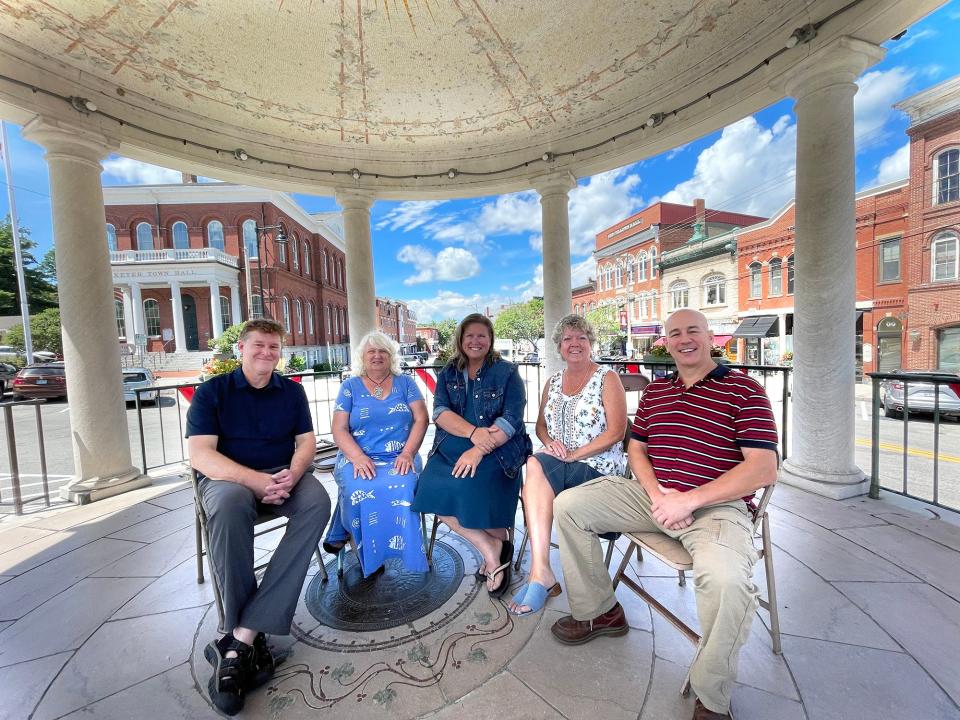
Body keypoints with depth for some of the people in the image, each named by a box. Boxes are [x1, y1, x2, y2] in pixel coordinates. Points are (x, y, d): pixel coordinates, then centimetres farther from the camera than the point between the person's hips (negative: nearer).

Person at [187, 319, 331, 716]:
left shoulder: (292, 391, 7)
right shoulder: (212, 391, -2)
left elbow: (306, 441, 4)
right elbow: (200, 455, -12)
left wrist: (292, 474, -18)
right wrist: (258, 481, -25)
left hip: (283, 474, 2)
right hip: (229, 476, -2)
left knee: (318, 501, -29)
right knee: (229, 505, -37)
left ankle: (241, 637, -28)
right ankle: (250, 635, -23)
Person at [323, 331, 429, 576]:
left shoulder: (405, 383, 11)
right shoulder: (350, 386, 10)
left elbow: (421, 419, 2)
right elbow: (339, 429, 1)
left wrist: (407, 453, -14)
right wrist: (358, 458, -16)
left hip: (399, 458, 1)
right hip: (358, 459, 0)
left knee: (402, 488, -31)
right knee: (359, 492, -32)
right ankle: (367, 557, -4)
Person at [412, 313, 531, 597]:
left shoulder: (507, 373, 3)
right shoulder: (448, 374, 13)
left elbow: (511, 420, -8)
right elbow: (440, 412, -1)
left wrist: (478, 450, -21)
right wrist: (473, 432, -19)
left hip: (498, 449, -3)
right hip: (452, 447, 4)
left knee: (476, 487, -29)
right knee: (433, 487, -22)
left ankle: (496, 546, 0)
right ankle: (491, 548, -7)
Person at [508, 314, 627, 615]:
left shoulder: (607, 378, -1)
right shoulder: (553, 381, 16)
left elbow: (616, 432, -9)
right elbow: (541, 425, 18)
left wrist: (575, 454, -17)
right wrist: (549, 442, -5)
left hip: (598, 465, -4)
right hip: (555, 460, 5)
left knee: (535, 468, -31)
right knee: (537, 468, -31)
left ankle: (540, 572, -22)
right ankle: (541, 573, -26)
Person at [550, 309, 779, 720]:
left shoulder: (744, 390, -3)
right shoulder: (655, 390, 13)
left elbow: (764, 469, -11)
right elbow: (635, 449, 13)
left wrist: (688, 500, -18)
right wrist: (657, 492, -7)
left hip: (716, 505, -5)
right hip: (653, 494, 5)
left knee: (726, 581, -35)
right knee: (569, 504, -5)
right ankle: (598, 612, 13)